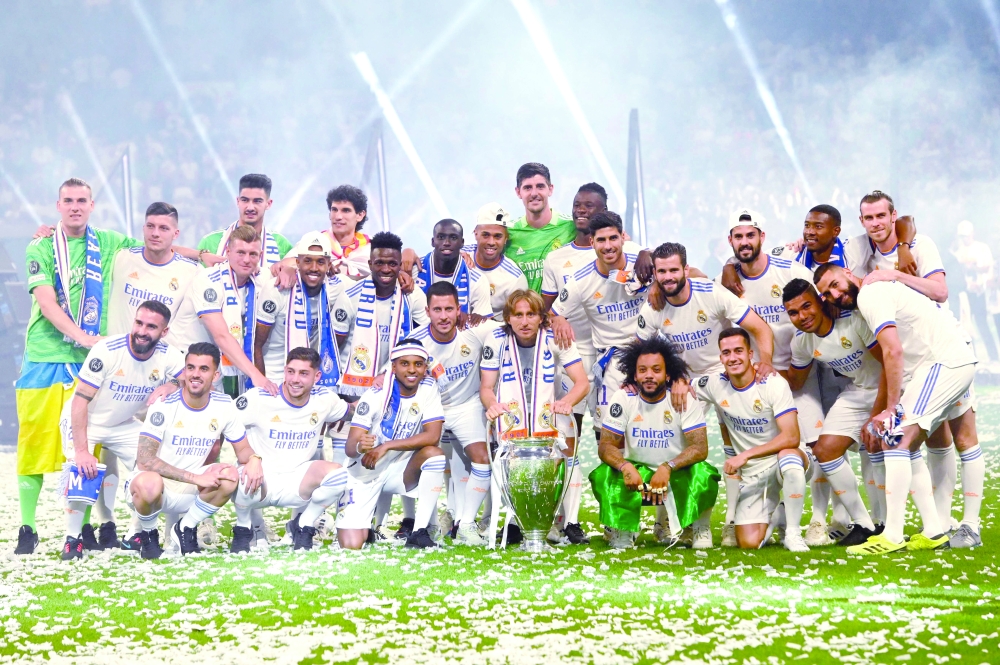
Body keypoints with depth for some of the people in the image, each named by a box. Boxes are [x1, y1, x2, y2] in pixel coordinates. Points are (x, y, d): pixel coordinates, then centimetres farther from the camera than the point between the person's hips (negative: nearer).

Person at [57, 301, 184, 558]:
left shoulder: (169, 358, -16)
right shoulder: (107, 351, -29)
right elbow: (80, 401, -27)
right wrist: (82, 450, -32)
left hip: (124, 425, 5)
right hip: (83, 421, -4)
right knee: (81, 468, -28)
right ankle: (73, 538, -13)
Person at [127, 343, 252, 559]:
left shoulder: (224, 405, -4)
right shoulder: (164, 406, -18)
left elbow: (243, 449, 7)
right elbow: (145, 460, -25)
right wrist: (196, 478, -29)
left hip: (188, 492, 5)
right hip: (155, 486, -4)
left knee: (230, 476, -22)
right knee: (150, 482, -38)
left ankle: (186, 529, 2)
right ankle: (148, 534, -4)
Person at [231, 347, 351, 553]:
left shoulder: (324, 400, -1)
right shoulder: (258, 398, -15)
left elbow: (350, 410, 20)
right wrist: (251, 457, -26)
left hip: (295, 482, 3)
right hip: (262, 478, -3)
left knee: (337, 474, -24)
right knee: (249, 481, -40)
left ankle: (303, 526, 4)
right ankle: (243, 529, -2)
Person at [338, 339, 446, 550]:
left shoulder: (428, 389, -10)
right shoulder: (375, 396, -17)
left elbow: (432, 436, -20)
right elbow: (350, 447, -20)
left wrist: (386, 446, -27)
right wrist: (359, 446, -45)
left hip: (400, 469, 2)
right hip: (365, 473, -2)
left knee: (434, 454, -29)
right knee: (351, 545, -15)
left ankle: (419, 532, -22)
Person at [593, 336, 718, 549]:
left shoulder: (685, 398, -12)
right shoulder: (623, 398, -8)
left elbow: (700, 447, -19)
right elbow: (605, 445, -11)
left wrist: (668, 467, -37)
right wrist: (624, 466, -34)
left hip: (677, 474, -1)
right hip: (637, 471, 1)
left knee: (703, 474, -34)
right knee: (603, 476, -30)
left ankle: (699, 528, -5)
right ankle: (623, 531, -5)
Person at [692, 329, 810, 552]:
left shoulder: (774, 384, -16)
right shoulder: (716, 385, -4)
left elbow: (791, 437, -22)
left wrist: (745, 455, -26)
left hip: (781, 458, -3)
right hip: (750, 475, 3)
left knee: (789, 457, -41)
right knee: (749, 543, -14)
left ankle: (793, 533, -21)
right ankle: (773, 516, 23)